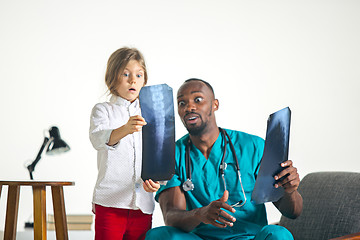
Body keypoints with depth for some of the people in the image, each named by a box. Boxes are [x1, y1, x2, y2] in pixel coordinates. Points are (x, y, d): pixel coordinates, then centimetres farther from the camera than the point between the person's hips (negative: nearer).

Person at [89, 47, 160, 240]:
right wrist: (124, 130, -39)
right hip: (109, 201, -4)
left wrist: (154, 180, -8)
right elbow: (98, 139, -19)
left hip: (142, 202, 4)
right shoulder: (103, 110, 3)